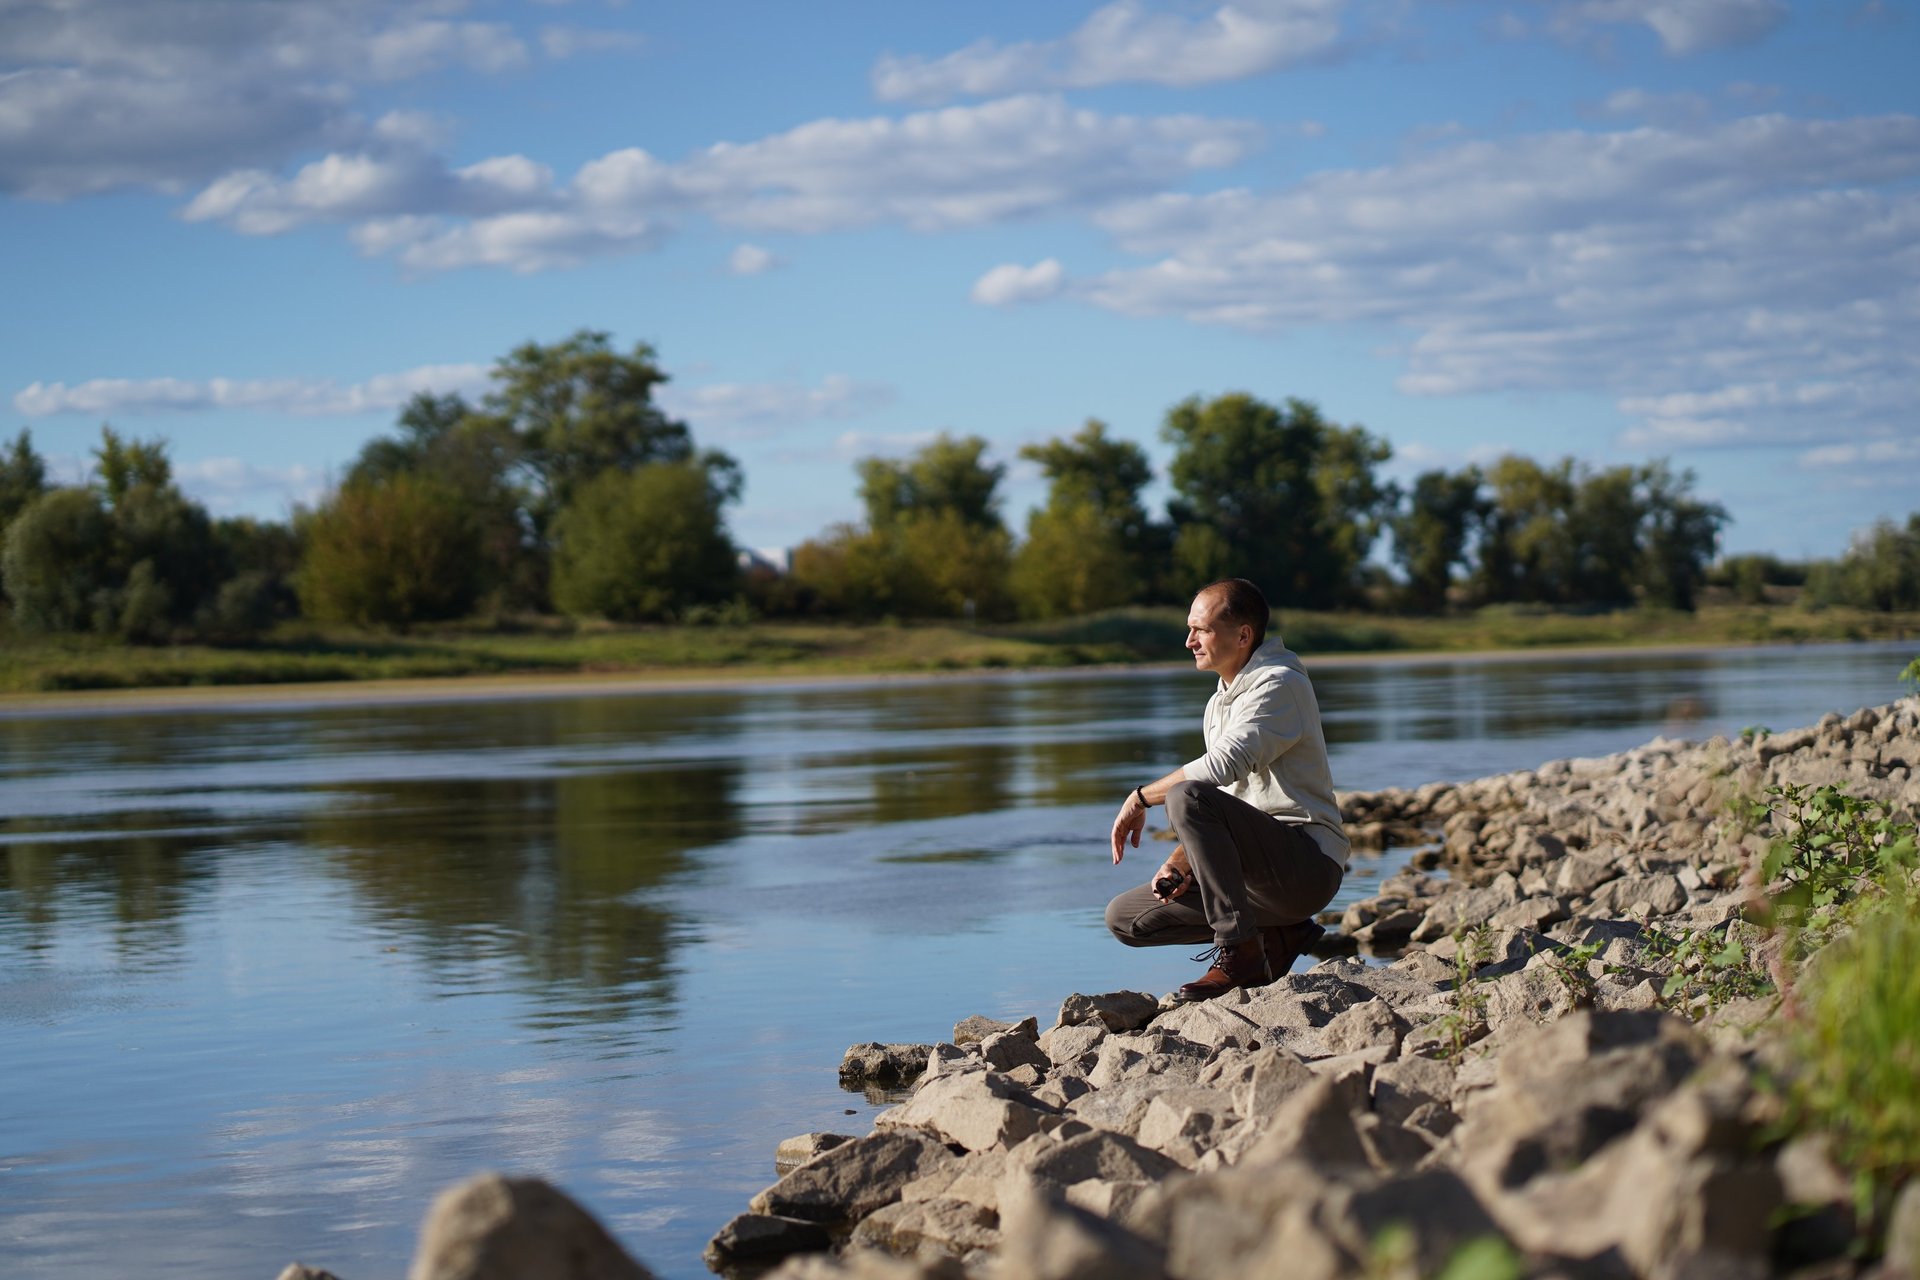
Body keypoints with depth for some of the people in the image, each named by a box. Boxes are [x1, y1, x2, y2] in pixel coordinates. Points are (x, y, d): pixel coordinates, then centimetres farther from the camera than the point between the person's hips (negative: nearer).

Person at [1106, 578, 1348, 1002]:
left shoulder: (1279, 685, -10)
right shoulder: (1220, 703, 20)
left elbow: (1221, 767, -24)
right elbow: (1222, 809, 20)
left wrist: (1141, 797, -12)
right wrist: (1179, 864, 2)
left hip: (1307, 863, -10)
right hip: (1263, 866, 10)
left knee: (1187, 797, -31)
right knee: (1125, 917, 4)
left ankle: (1240, 952, -25)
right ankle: (1276, 937, 5)